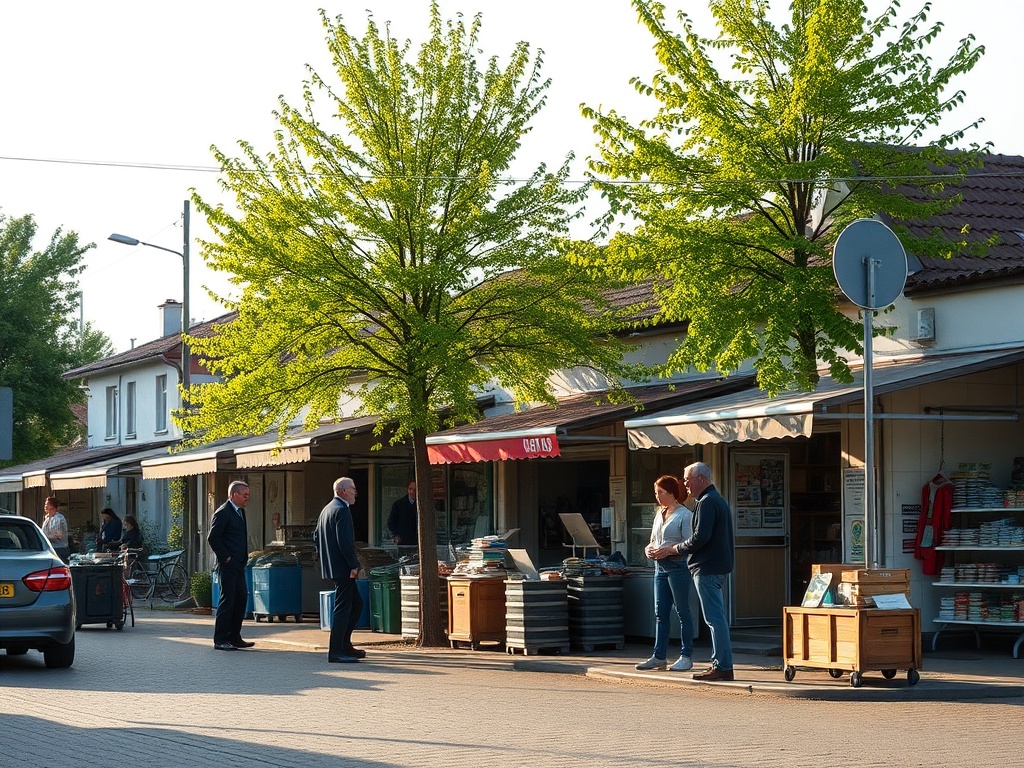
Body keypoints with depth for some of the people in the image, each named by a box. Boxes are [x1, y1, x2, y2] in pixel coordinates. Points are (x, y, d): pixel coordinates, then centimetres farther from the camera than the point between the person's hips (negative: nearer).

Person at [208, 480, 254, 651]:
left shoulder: (240, 512, 16)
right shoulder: (223, 513, -13)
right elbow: (213, 538, -16)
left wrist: (244, 558, 14)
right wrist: (226, 558, -14)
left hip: (238, 565, 9)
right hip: (228, 565, -9)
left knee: (241, 598, 9)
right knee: (227, 599, -7)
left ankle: (234, 637, 16)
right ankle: (220, 640, -1)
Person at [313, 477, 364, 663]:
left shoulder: (326, 509, 17)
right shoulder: (342, 510, -15)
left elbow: (316, 536, 22)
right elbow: (345, 540, -22)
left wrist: (324, 557, 22)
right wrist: (353, 565, -17)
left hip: (330, 566, 10)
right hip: (342, 568, -10)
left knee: (356, 603, 18)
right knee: (343, 607, -7)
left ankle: (344, 644, 21)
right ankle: (335, 651, -6)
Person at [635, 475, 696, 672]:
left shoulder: (685, 515, -8)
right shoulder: (659, 514, 16)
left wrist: (668, 550, -23)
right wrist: (650, 549, 3)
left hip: (678, 566, -8)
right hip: (660, 567, 8)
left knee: (682, 611, -2)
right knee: (660, 613, 7)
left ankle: (686, 656, 4)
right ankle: (659, 656, 10)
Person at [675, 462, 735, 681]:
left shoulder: (707, 502, -14)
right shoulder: (719, 500, 20)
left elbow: (700, 538, -22)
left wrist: (678, 548, -7)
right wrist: (685, 548, 16)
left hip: (707, 568, -11)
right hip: (719, 566, 11)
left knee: (715, 618, -9)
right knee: (717, 617, 14)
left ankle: (722, 666, -10)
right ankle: (719, 662, 17)